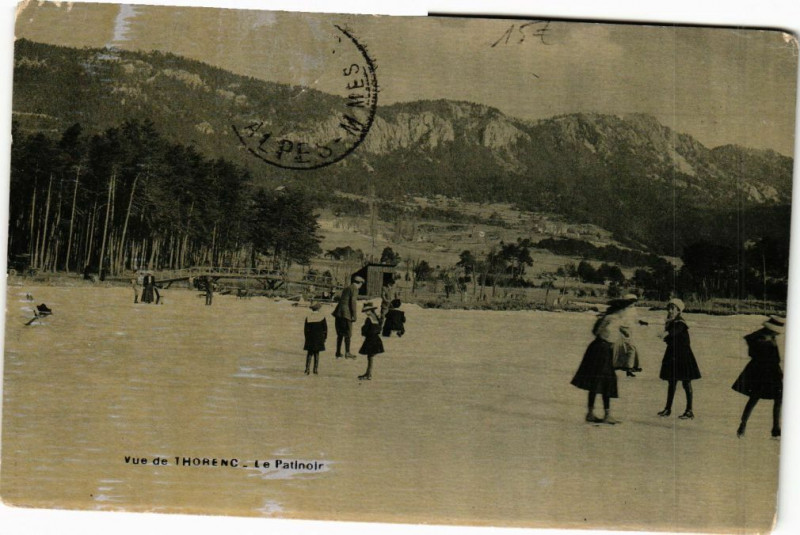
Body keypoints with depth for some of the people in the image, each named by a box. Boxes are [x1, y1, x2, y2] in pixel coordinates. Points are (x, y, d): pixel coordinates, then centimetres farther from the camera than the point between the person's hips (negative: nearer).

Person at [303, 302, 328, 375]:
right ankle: (315, 370, 5)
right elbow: (325, 329, 0)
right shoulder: (322, 317, -3)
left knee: (309, 353, 7)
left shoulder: (308, 317, -2)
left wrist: (306, 337, 12)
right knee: (316, 353, 7)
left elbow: (305, 329, 2)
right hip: (319, 339, 0)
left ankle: (307, 369, -3)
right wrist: (324, 338, 9)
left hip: (310, 338, 0)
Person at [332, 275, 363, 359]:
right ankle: (347, 353, 0)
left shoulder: (346, 289, 22)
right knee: (348, 334, 0)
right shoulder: (354, 289, -4)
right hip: (346, 313, -8)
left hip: (339, 312, 8)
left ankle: (338, 353, 14)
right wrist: (355, 315, -12)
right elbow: (353, 302, -14)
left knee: (340, 334, 13)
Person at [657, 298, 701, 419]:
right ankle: (668, 408, 20)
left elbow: (673, 332, -33)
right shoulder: (669, 323, 9)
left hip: (683, 356, -8)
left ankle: (689, 411, 4)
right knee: (671, 382, 12)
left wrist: (666, 333, -45)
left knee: (686, 383, -2)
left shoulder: (680, 323, -15)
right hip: (672, 355, 8)